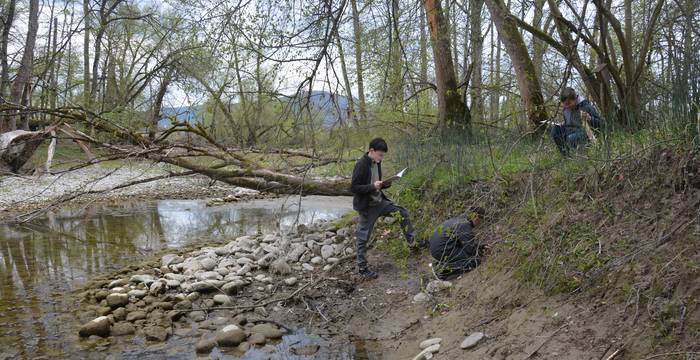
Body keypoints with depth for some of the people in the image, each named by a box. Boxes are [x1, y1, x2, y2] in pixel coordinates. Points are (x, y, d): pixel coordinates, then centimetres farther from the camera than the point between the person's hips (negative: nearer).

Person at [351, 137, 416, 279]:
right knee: (363, 238, 3)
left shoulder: (377, 163, 4)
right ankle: (362, 267, 15)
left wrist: (384, 184, -4)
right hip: (367, 207, -8)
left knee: (403, 213, 9)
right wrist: (373, 186, -29)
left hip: (379, 202, 8)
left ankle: (412, 241, 28)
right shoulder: (361, 165, -20)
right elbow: (354, 188, -21)